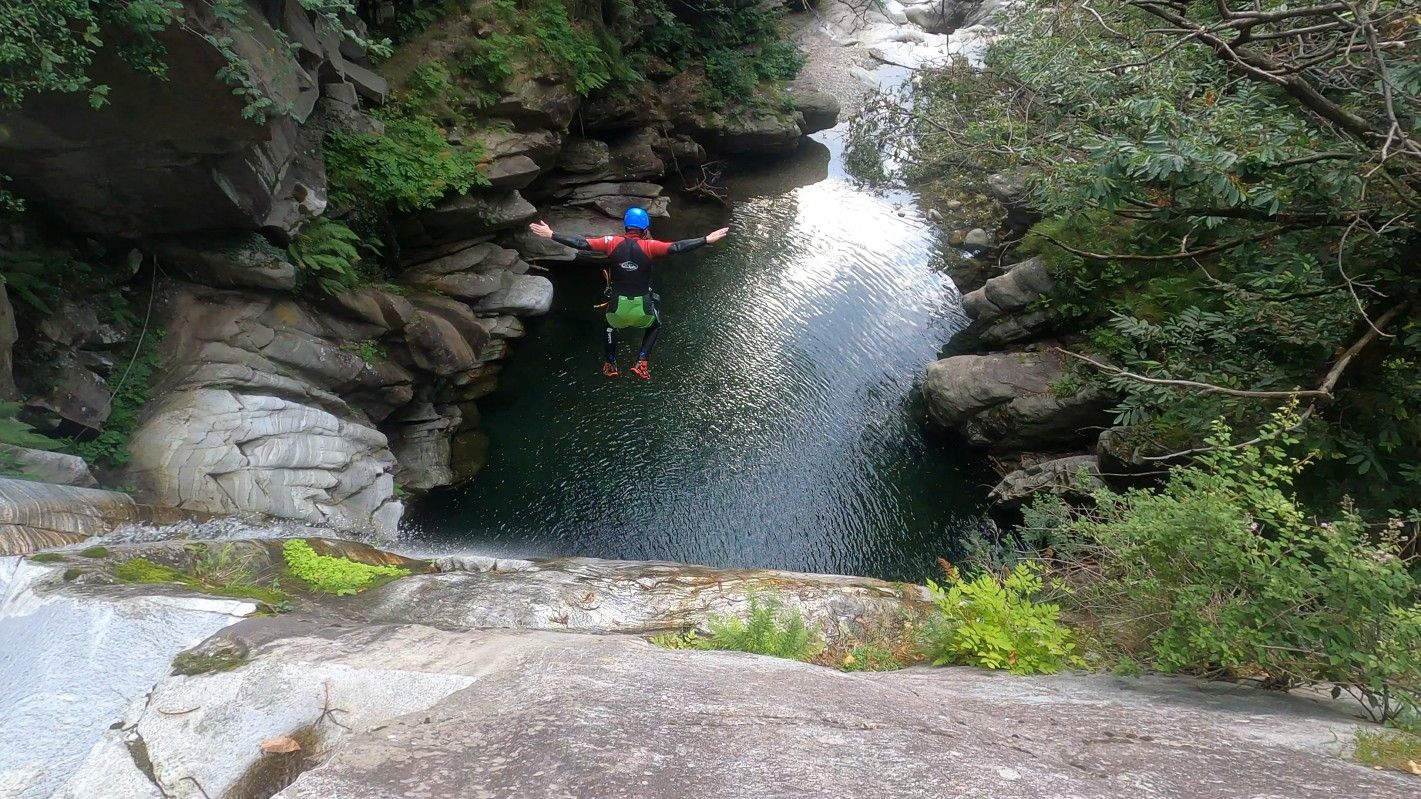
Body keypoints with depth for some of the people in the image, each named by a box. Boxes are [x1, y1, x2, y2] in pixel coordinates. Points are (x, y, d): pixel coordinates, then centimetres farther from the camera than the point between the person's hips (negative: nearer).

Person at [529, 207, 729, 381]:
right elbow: (677, 247, -21)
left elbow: (582, 244, -12)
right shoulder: (649, 246, -13)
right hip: (643, 306, -1)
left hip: (618, 304, 1)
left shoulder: (612, 243, -8)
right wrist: (706, 240, -17)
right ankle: (642, 363, 17)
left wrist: (551, 235, -7)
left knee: (612, 325, 38)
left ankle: (611, 365, 40)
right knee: (655, 326, 33)